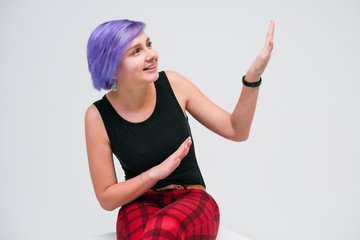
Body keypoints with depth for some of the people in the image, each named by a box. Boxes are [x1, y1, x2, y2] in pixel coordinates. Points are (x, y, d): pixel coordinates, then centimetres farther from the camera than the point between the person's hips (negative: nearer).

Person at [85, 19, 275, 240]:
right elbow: (106, 198, -3)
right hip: (140, 204, 0)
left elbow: (237, 131, -2)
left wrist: (254, 75, -15)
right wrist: (155, 173, -17)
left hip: (193, 199, 0)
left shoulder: (172, 84, -5)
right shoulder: (99, 116, -9)